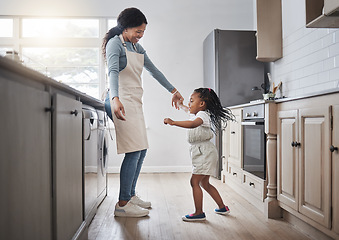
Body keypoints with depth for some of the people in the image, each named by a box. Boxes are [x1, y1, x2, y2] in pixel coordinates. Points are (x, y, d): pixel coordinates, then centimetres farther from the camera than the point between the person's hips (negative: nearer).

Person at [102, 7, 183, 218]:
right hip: (122, 102, -9)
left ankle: (130, 195, 21)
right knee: (134, 152, -14)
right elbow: (113, 72, -23)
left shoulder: (136, 47, 20)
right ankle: (122, 204, -7)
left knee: (141, 151, 9)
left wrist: (173, 90, 27)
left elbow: (153, 70, 26)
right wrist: (115, 99, -39)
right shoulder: (115, 44, -6)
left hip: (135, 102, 9)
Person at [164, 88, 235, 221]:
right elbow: (190, 110, 43)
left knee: (194, 181, -9)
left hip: (205, 152, -11)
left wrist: (173, 122, -47)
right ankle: (222, 207, 27)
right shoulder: (197, 114, 14)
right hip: (202, 153, 11)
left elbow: (193, 124, -39)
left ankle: (199, 213, -3)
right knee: (204, 183, 17)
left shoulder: (202, 114, -16)